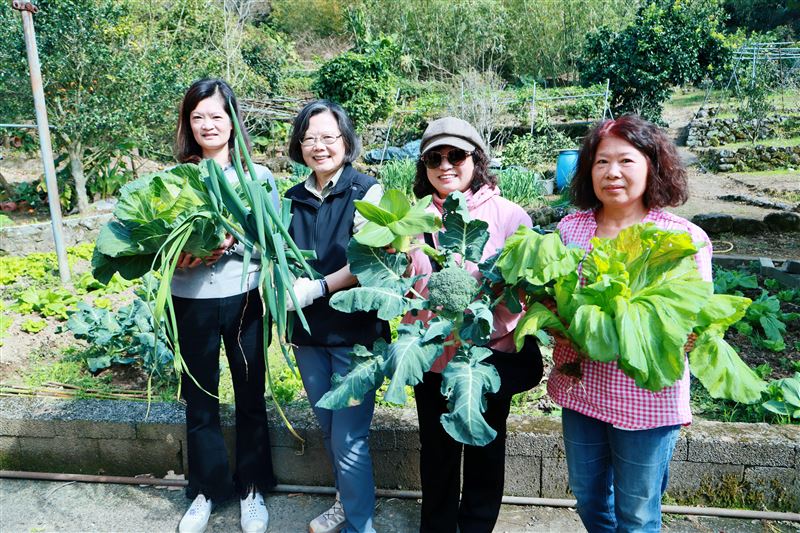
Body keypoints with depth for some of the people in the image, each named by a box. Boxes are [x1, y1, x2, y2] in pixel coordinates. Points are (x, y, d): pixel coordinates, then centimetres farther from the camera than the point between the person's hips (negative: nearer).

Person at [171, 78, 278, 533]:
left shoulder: (258, 176, 0)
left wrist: (233, 243, -19)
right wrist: (183, 257, -18)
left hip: (243, 300, -1)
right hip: (191, 303, 1)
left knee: (251, 398, 10)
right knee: (200, 401, 13)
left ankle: (253, 488, 31)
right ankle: (207, 489, 34)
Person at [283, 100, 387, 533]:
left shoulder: (367, 192, -7)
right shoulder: (293, 199, 9)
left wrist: (317, 287, -19)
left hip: (355, 331, -5)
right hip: (308, 333, 6)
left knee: (349, 438, -2)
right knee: (328, 430, 18)